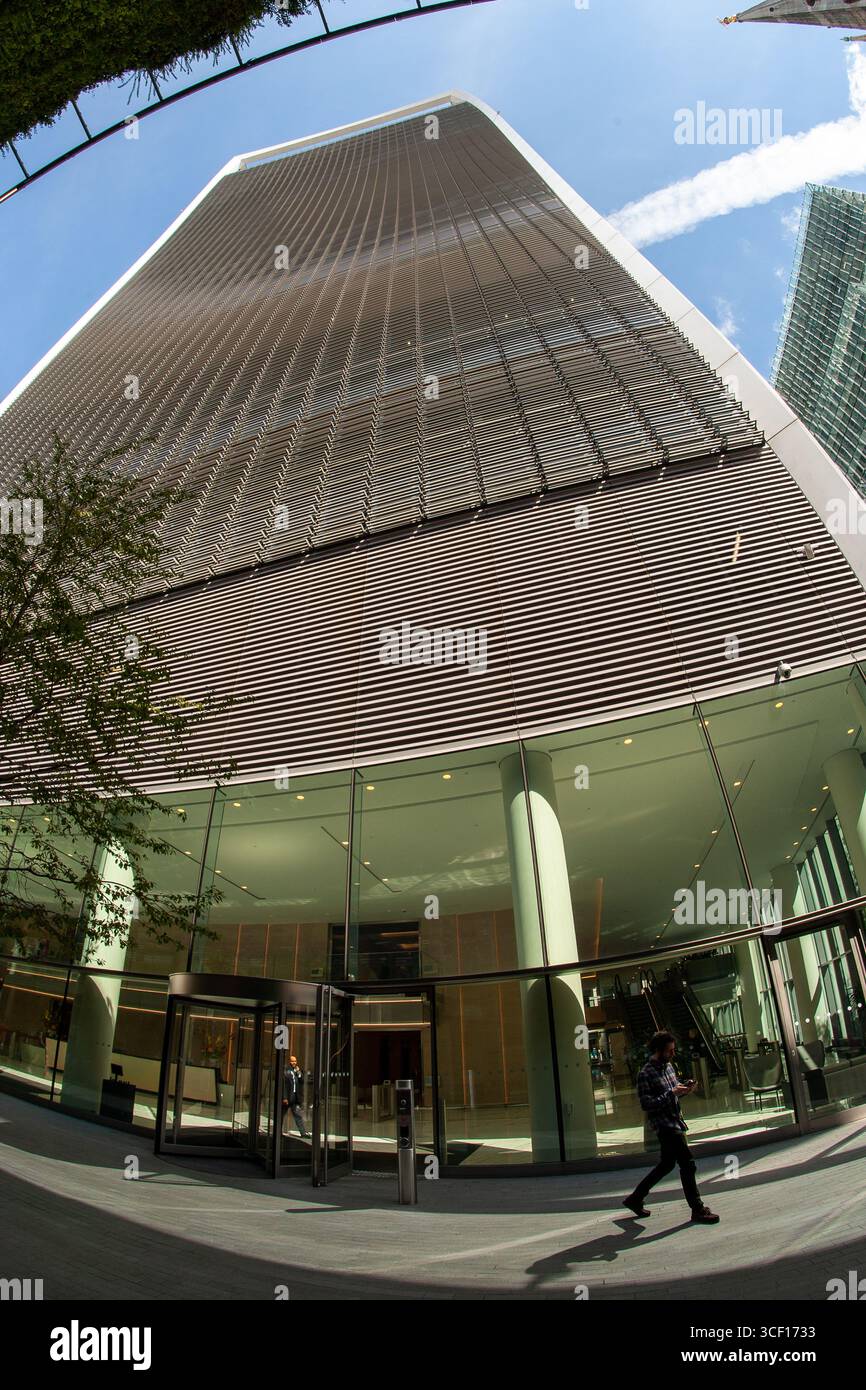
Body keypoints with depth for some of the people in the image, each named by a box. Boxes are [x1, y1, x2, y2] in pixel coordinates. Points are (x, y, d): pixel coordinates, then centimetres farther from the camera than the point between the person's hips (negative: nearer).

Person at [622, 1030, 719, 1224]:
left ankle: (635, 1198, 27)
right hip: (664, 1124, -9)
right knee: (687, 1163, -8)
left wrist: (684, 1087, 0)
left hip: (675, 1121, 9)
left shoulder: (668, 1065, 9)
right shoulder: (646, 1074, -18)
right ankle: (697, 1210, 6)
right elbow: (646, 1104, -21)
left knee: (667, 1164, 16)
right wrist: (672, 1093, -25)